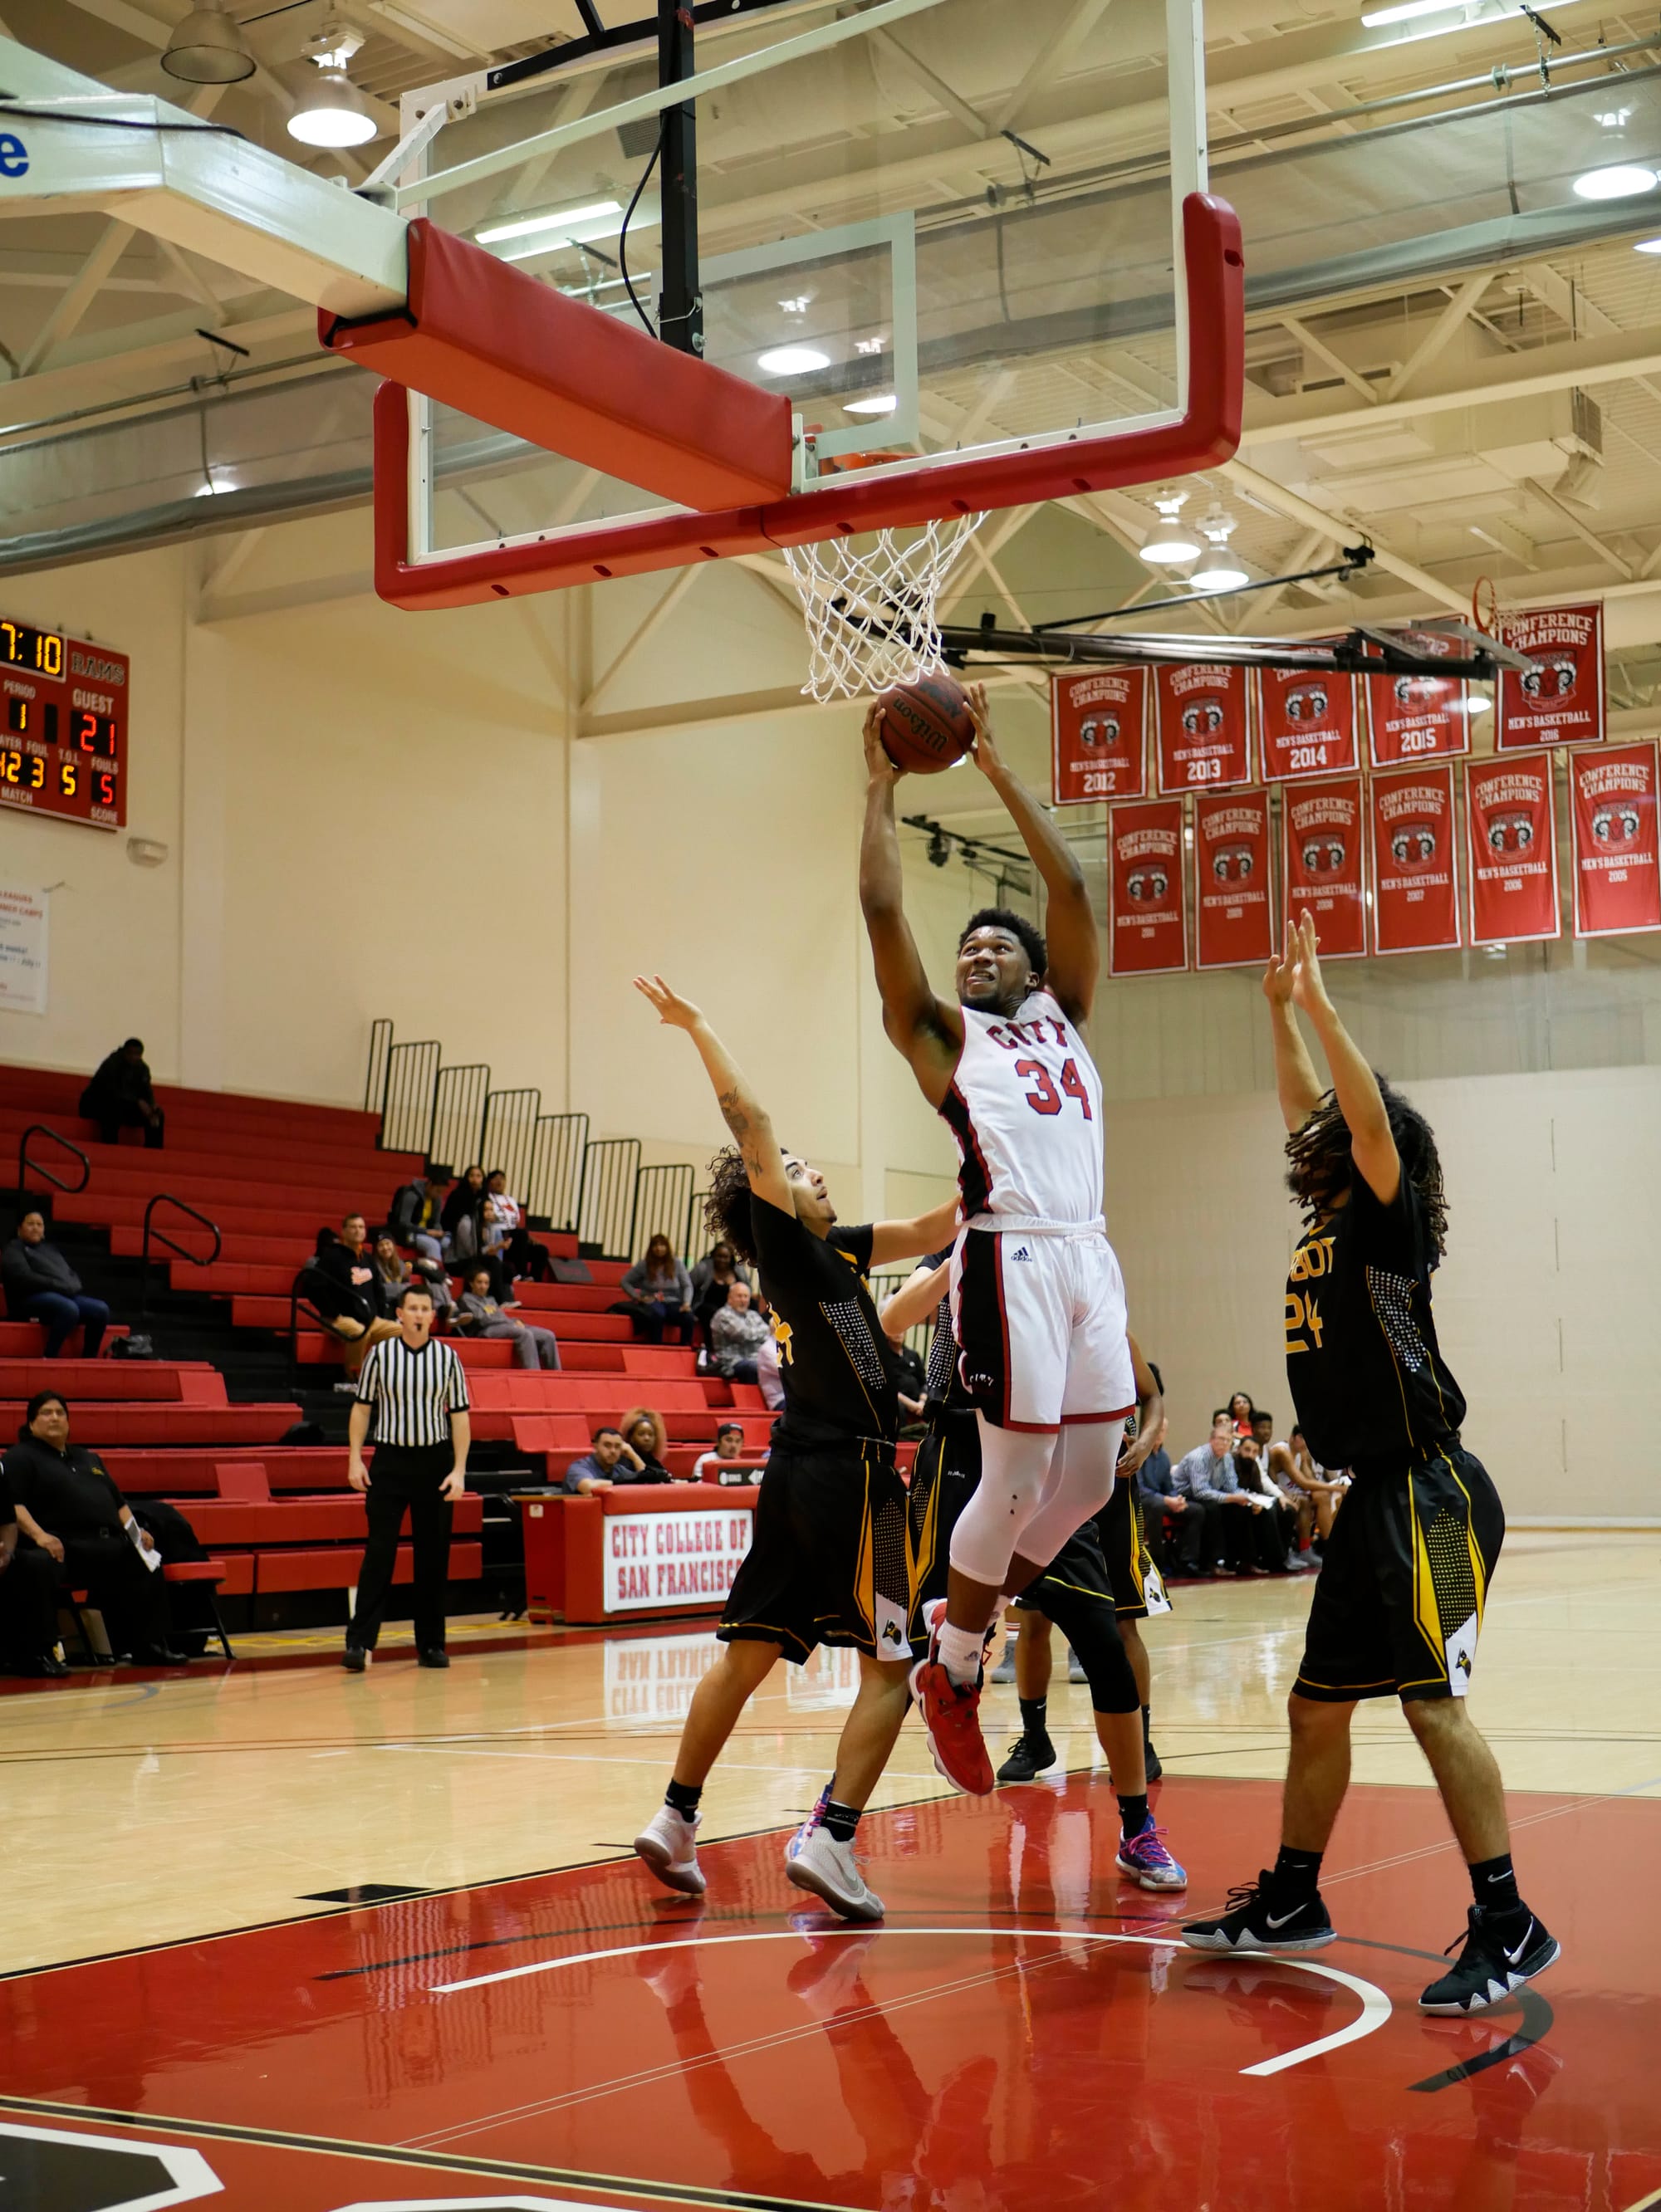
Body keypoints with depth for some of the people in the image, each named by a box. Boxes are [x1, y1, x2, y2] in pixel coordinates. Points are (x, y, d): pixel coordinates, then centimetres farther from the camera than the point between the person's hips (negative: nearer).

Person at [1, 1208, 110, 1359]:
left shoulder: (50, 1249, 29)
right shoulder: (14, 1250, 8)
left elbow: (72, 1274, 25)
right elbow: (25, 1278, -9)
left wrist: (73, 1288, -1)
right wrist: (62, 1287, -15)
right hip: (32, 1300, -7)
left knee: (101, 1309, -18)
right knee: (69, 1308, -38)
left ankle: (88, 1360, -17)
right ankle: (49, 1359, -34)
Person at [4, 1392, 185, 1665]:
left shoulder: (89, 1458, 32)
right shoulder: (20, 1457, 11)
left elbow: (118, 1503, 32)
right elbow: (12, 1504, -5)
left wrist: (135, 1531, 11)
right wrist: (38, 1535, -22)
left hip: (111, 1542, 7)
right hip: (69, 1547, -7)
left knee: (147, 1563, -22)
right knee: (119, 1562, -32)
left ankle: (152, 1645, -23)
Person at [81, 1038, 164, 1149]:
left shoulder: (142, 1068, 0)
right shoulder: (111, 1065, -21)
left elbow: (147, 1092, -4)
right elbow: (111, 1092, -30)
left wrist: (152, 1107, -27)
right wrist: (138, 1102, -38)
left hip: (125, 1106, 7)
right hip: (96, 1104, -7)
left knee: (158, 1114, -8)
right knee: (113, 1107, -41)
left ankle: (154, 1152, -10)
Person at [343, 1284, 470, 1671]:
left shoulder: (447, 1357, 1)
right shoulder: (379, 1354, -1)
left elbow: (459, 1415, 3)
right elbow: (362, 1407, 4)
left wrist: (459, 1469, -4)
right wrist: (355, 1458, -4)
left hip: (435, 1462, 1)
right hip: (389, 1461, -1)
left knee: (433, 1556, 5)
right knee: (379, 1552, -7)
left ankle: (431, 1643, 13)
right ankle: (359, 1642, -7)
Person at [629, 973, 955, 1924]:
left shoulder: (828, 1251, 19)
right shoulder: (784, 1236, -3)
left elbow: (923, 1232, 25)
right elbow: (749, 1122, -11)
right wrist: (697, 1026, -7)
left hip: (803, 1470, 9)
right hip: (849, 1466, -9)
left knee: (749, 1654, 10)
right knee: (891, 1666, -5)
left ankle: (676, 1822, 13)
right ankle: (831, 1837, -13)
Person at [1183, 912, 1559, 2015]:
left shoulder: (1387, 1218, -7)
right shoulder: (1333, 1220, 14)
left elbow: (1370, 1116, -24)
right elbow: (1311, 1109, 27)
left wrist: (1320, 1001, -20)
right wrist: (1280, 1010, 25)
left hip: (1430, 1491, -9)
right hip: (1375, 1495, 9)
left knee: (1433, 1701, -13)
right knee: (1318, 1703, 14)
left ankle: (1509, 1926, -8)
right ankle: (1291, 1902, 25)